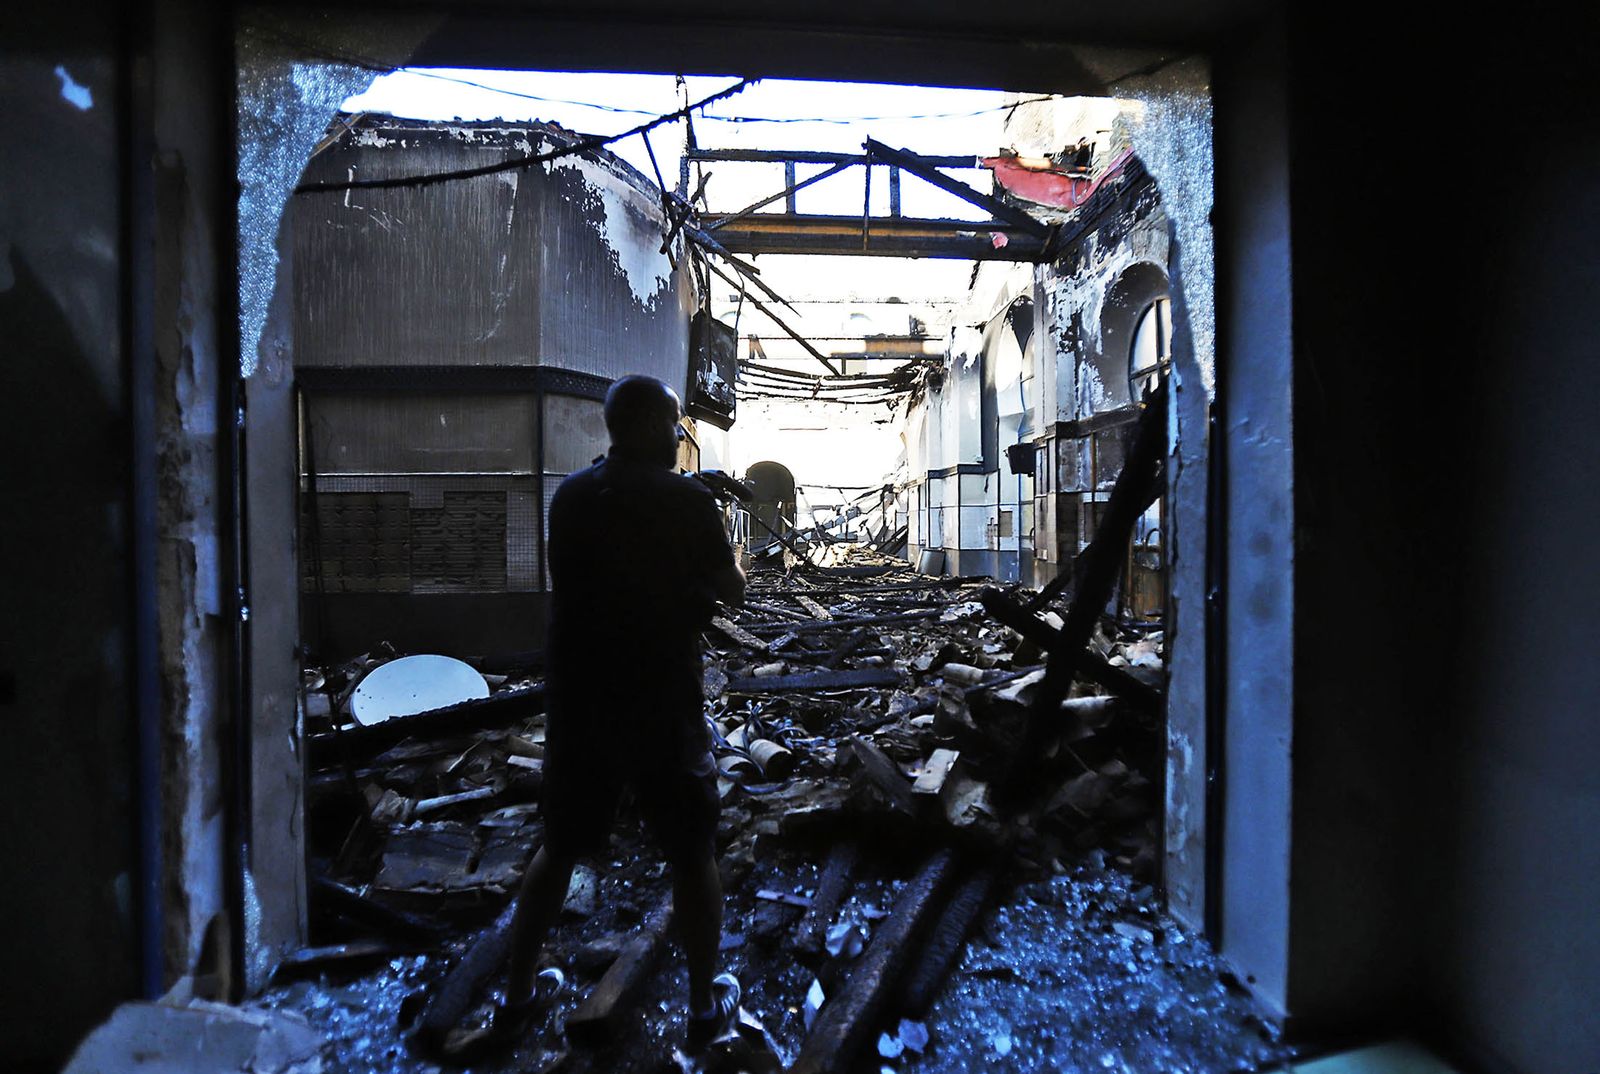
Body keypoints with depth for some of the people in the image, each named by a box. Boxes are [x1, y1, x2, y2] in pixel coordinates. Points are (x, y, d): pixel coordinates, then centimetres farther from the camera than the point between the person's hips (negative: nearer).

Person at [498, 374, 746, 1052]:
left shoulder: (568, 497, 3)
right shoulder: (687, 499, -13)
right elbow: (731, 591, -5)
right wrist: (727, 556, 15)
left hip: (574, 697, 5)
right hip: (660, 703, -4)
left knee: (559, 848, 20)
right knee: (692, 855, 13)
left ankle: (518, 991, 33)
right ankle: (706, 1002, 25)